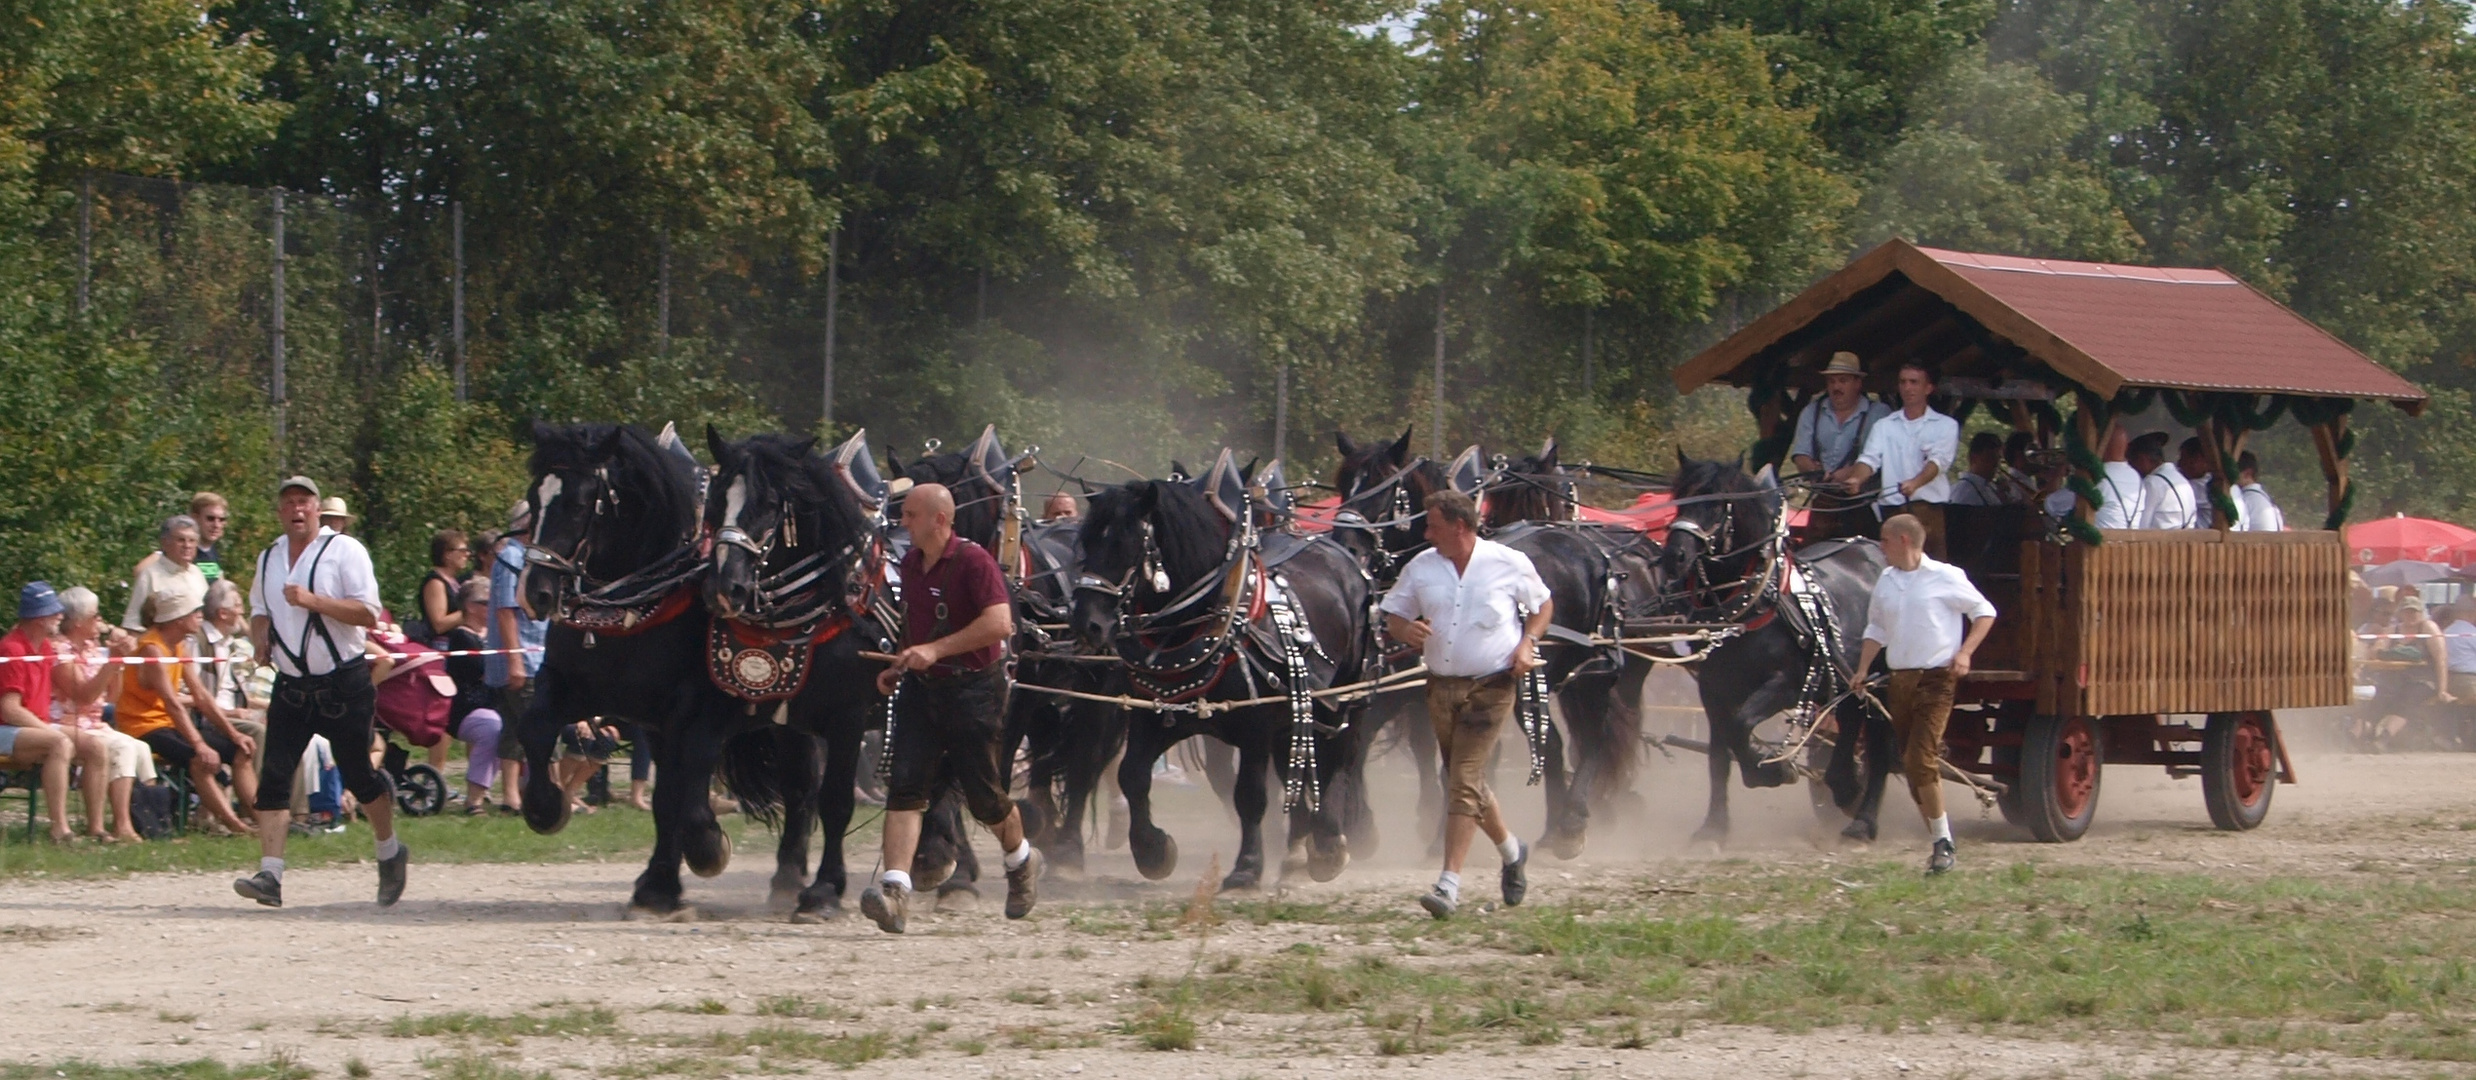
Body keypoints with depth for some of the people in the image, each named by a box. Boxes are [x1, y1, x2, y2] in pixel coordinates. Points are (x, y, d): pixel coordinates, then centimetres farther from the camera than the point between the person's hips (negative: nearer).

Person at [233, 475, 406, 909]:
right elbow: (259, 611, 25)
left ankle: (390, 852, 32)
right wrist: (260, 633, 2)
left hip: (343, 684, -4)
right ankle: (269, 874, -14)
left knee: (358, 775, 7)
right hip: (291, 686, 4)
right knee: (274, 776, -10)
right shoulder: (268, 559, 12)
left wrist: (313, 600, -23)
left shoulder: (344, 551, -7)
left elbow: (368, 613, -14)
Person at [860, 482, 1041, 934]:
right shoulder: (911, 563, 9)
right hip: (921, 689, 6)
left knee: (982, 791, 6)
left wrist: (936, 650, -28)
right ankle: (895, 889, -21)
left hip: (971, 689, -6)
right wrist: (899, 665, 10)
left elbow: (1000, 623, -26)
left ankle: (1021, 860, 37)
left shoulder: (973, 561, -15)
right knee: (906, 786, -11)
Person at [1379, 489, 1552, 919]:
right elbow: (1392, 614, 11)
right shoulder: (1421, 568, 3)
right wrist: (1405, 630, -13)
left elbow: (1543, 605, 10)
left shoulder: (1510, 565, -5)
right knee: (1466, 782, 16)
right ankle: (1510, 850, 41)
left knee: (1463, 783, -12)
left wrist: (1527, 643, -7)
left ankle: (1450, 884, -13)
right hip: (1441, 687, 5)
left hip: (1490, 688, -5)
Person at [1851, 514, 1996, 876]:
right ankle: (1941, 841, 17)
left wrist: (1965, 653, -11)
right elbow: (1876, 628, 21)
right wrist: (1862, 670, 9)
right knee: (1912, 766, 7)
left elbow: (1985, 612, 1)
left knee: (1920, 761, -17)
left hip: (1935, 679, -7)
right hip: (1899, 680, 7)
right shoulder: (1885, 582, 12)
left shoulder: (1945, 578, -5)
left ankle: (1943, 841, -11)